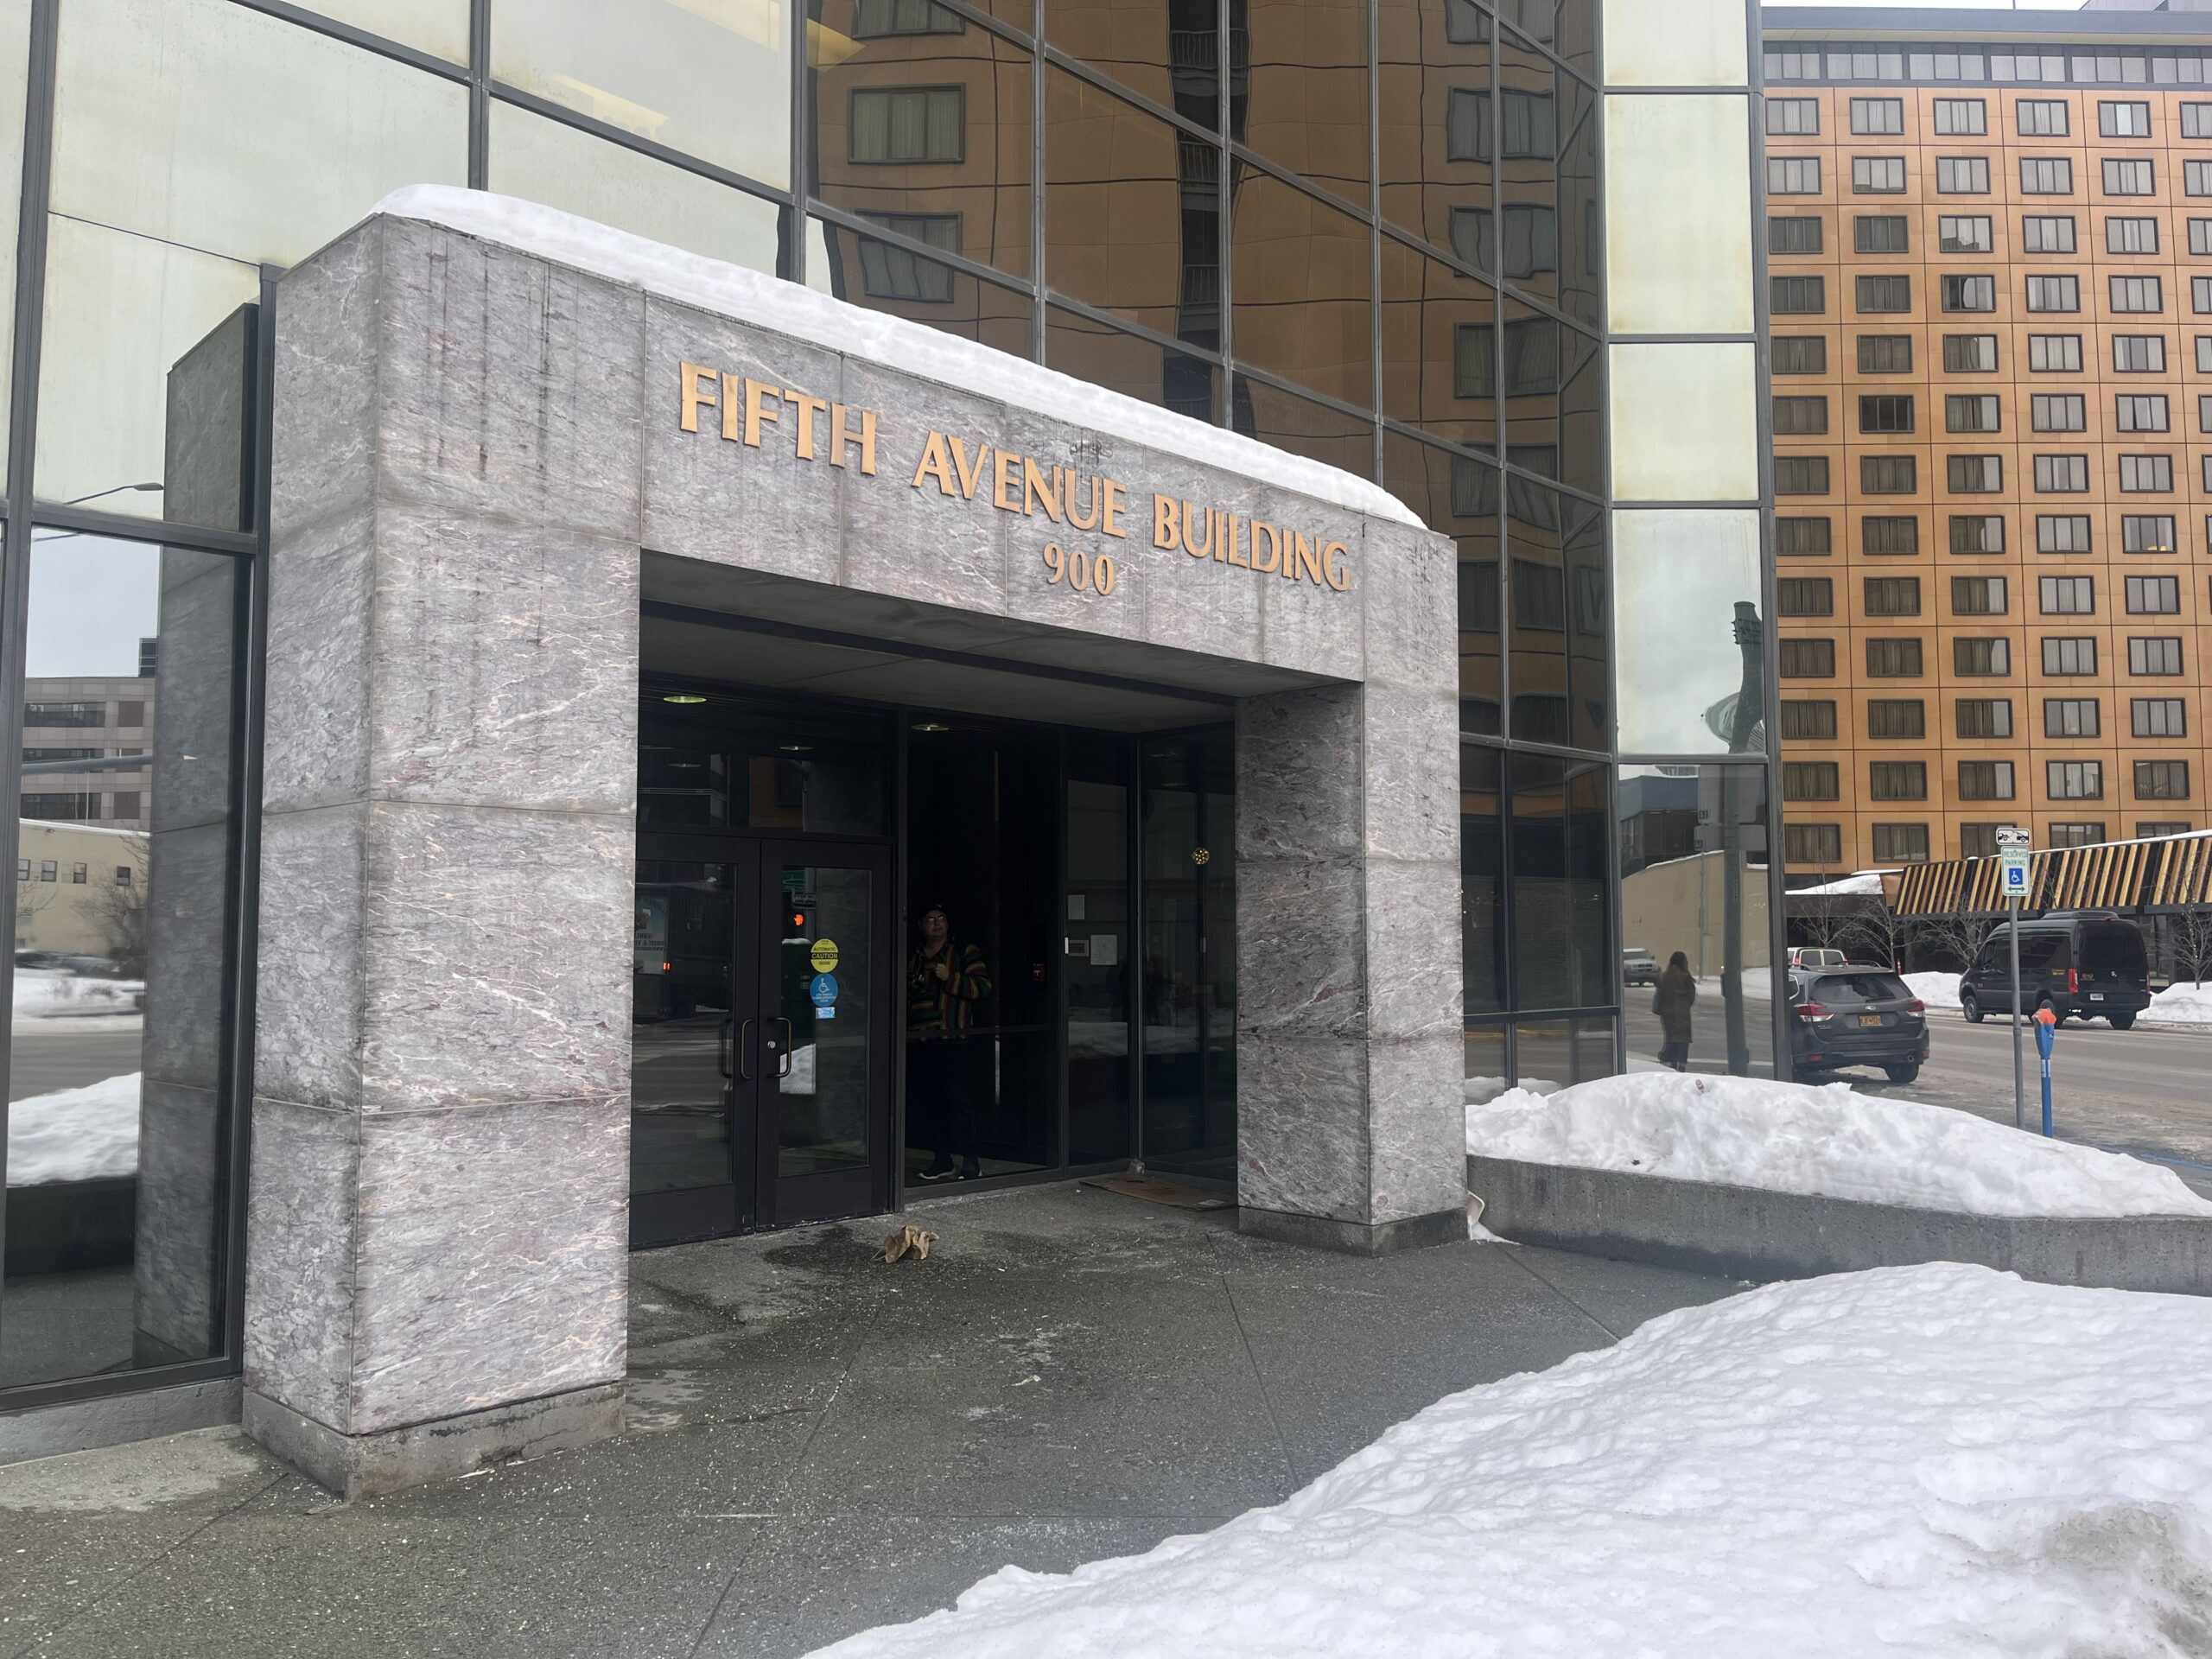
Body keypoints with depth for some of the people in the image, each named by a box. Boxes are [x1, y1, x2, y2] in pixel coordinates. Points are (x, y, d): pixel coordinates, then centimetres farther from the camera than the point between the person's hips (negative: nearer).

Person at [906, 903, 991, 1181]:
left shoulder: (964, 953, 6)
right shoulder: (912, 957, 22)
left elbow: (983, 986, -4)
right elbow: (903, 993, 33)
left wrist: (950, 978, -14)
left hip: (950, 1038, -6)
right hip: (916, 1041, 6)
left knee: (957, 1099, -8)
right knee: (917, 1101, 6)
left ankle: (970, 1163, -2)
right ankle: (942, 1159, 17)